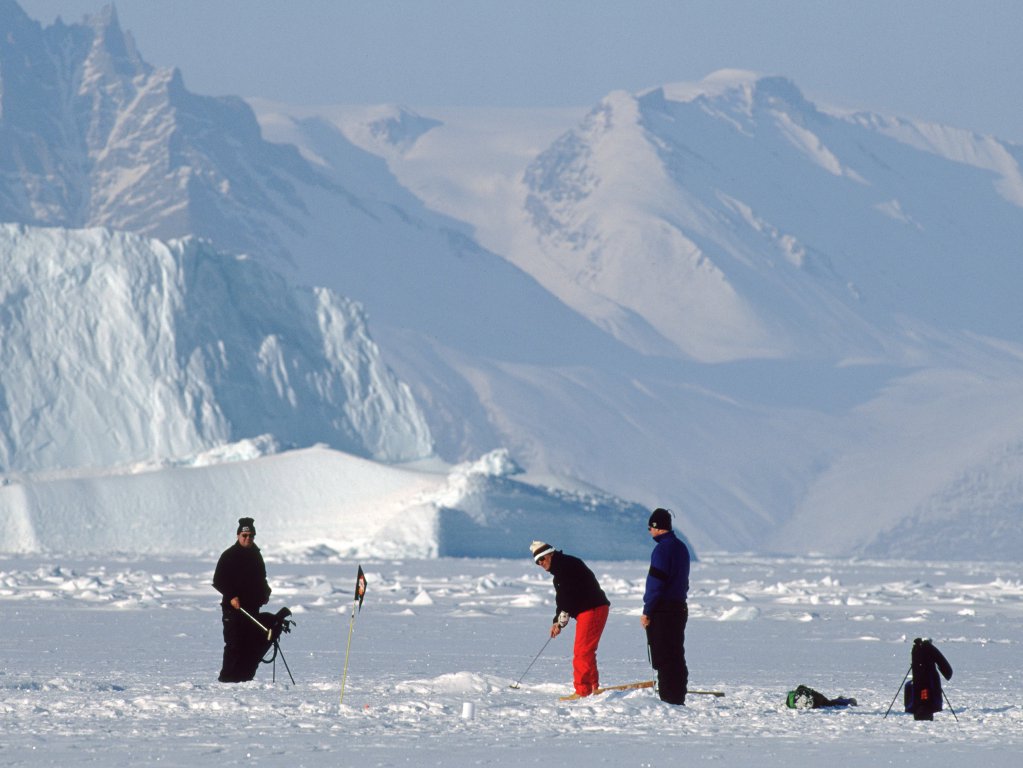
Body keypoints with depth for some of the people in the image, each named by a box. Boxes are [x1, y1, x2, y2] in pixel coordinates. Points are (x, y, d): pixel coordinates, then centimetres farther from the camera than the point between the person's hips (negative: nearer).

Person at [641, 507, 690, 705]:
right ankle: (678, 699, 14)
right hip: (680, 608, 9)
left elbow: (656, 584, -18)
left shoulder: (662, 549, -15)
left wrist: (647, 612, -14)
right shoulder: (681, 547, 14)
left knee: (664, 659, -7)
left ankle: (668, 698, -9)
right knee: (677, 657, 12)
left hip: (662, 610, -9)